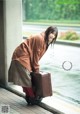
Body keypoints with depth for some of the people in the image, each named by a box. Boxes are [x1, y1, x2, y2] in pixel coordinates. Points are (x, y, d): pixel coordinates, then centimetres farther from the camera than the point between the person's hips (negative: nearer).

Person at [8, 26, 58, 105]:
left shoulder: (45, 41, 11)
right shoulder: (40, 39, -19)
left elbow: (36, 55, 13)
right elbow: (36, 55, -16)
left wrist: (35, 68, 9)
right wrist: (36, 69, -9)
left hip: (22, 57, 10)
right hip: (22, 57, -10)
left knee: (24, 78, 16)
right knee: (26, 79, -3)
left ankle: (28, 96, 22)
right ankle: (32, 97, 4)